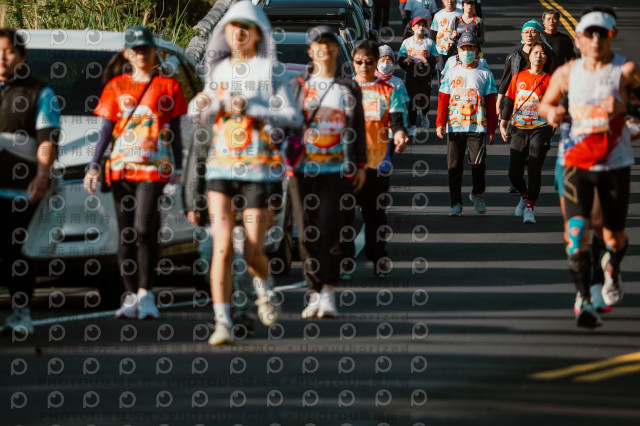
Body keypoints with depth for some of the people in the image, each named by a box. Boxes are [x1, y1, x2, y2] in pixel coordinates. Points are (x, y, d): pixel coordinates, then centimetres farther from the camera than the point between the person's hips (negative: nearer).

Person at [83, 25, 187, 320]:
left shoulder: (167, 86, 7)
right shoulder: (116, 87, 11)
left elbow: (175, 130, 10)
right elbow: (106, 130, 11)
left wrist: (178, 168, 7)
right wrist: (94, 166, 3)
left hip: (154, 166, -3)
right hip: (121, 165, 3)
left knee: (143, 229, -16)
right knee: (125, 233, 4)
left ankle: (145, 293, -9)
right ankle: (131, 296, 9)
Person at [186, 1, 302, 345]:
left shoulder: (270, 70, -1)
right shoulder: (217, 69, 12)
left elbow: (293, 117, -10)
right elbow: (205, 120, 23)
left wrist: (250, 109, -20)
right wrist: (200, 107, -1)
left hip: (259, 170, -3)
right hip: (220, 168, 3)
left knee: (253, 252, 0)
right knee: (222, 247, -11)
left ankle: (264, 288, 34)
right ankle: (222, 322, -11)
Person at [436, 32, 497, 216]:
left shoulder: (485, 74, 7)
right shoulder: (451, 74, 11)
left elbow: (491, 103, 7)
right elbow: (443, 100, 9)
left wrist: (492, 128, 2)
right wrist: (440, 123, -2)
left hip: (478, 126, -1)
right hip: (454, 126, 1)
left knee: (478, 162, -8)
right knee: (454, 165, 0)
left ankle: (477, 194, 18)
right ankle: (456, 203, 8)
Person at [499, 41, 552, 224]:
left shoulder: (549, 80, 1)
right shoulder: (518, 77, 8)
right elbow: (509, 101, 13)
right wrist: (503, 124, 9)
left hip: (540, 129, -2)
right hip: (519, 129, 2)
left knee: (534, 170, -8)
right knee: (514, 172, 1)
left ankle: (529, 208, 1)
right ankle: (524, 196, 30)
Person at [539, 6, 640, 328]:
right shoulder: (567, 73, 3)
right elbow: (545, 103, 18)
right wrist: (551, 112, -5)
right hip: (578, 163, 1)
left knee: (613, 237, 8)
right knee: (576, 229, -16)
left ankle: (612, 266, 45)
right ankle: (585, 301, -14)